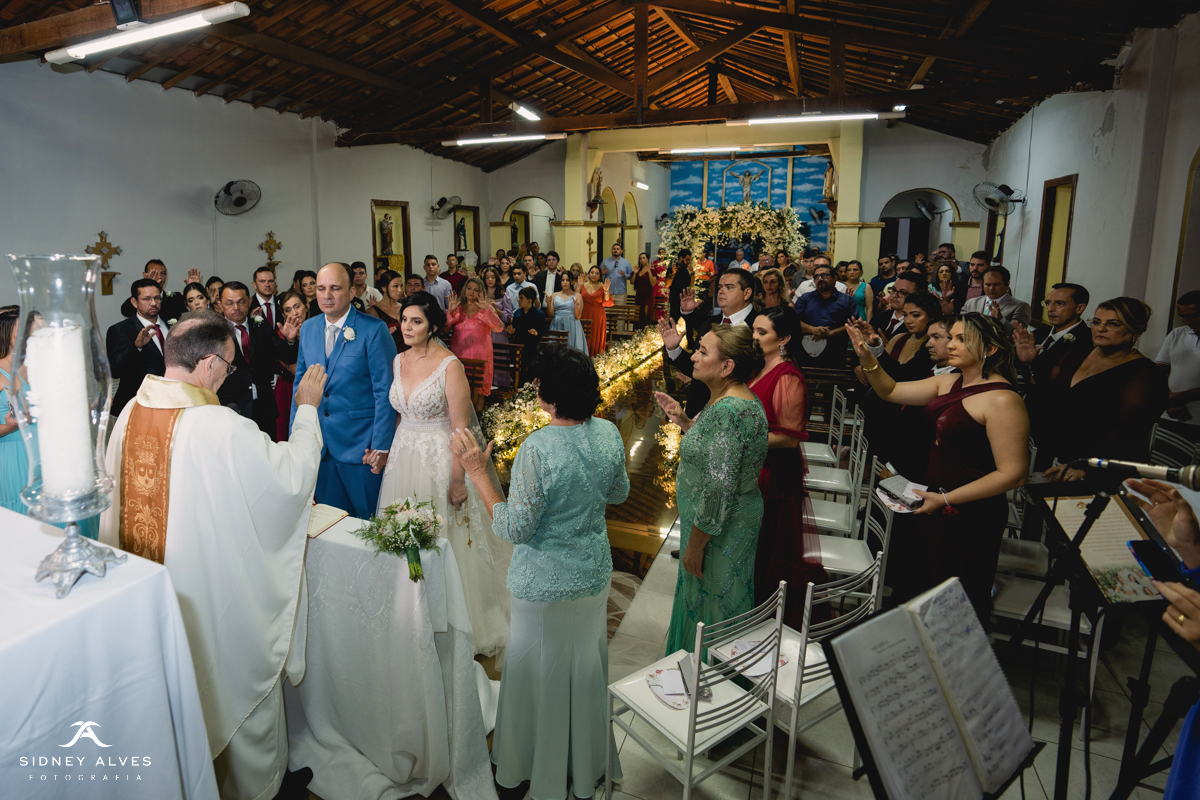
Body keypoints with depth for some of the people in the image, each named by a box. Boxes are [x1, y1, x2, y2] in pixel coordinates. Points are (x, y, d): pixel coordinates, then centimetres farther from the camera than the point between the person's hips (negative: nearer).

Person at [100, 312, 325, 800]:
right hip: (216, 587, -7)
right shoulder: (221, 427, -30)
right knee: (242, 681, 15)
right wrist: (307, 409, -12)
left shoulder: (129, 413, -7)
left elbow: (114, 495, 7)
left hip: (150, 585, 7)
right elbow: (293, 476, -21)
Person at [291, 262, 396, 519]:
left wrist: (381, 447, -14)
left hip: (360, 444, -5)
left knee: (369, 521, 8)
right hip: (318, 444, 5)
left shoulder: (374, 330, -11)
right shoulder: (307, 329, 7)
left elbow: (384, 392, -12)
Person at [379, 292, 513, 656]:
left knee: (445, 542, 4)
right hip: (404, 457, 7)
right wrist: (390, 453, 14)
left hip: (441, 460, -6)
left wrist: (458, 480, -17)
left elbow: (461, 428, -17)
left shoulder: (450, 366, -16)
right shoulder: (399, 361, 4)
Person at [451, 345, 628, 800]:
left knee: (541, 675, 15)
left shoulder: (538, 449, -28)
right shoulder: (609, 434, -9)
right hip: (594, 574, 6)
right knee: (586, 669, 23)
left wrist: (477, 473, -20)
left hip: (546, 586, -6)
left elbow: (515, 528, -24)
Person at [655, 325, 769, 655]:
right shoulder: (743, 399, 3)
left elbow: (718, 491, -29)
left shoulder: (727, 411, -29)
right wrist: (684, 420, 7)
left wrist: (695, 545, -20)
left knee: (709, 606, 10)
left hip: (720, 529, -10)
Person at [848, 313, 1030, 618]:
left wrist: (946, 499, -21)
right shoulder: (949, 383, 4)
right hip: (937, 503, 8)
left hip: (972, 515, -8)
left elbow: (1012, 473, -22)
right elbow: (890, 391, 10)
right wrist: (867, 359, -8)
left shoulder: (1003, 400, -21)